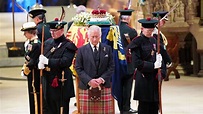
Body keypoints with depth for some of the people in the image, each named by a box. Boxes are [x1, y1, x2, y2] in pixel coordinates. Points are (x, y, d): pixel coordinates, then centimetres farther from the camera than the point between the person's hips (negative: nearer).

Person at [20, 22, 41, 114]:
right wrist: (24, 69, 9)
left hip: (34, 74, -9)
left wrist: (25, 71, -12)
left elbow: (32, 61, -21)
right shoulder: (30, 43, 9)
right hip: (31, 73, 9)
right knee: (32, 95, 16)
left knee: (35, 94, -2)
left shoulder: (36, 44, -20)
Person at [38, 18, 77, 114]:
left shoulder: (68, 45, -8)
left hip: (61, 84, -6)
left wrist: (47, 61, -22)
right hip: (48, 83, 6)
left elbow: (66, 62, -21)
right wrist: (40, 64, -14)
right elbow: (42, 57, 10)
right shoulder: (48, 43, 13)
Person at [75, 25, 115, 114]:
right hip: (86, 87, -1)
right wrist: (89, 81, -12)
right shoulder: (81, 50, 6)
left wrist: (102, 79, -8)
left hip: (104, 86, 1)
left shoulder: (107, 49, 10)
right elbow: (78, 68, 2)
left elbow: (111, 67, 6)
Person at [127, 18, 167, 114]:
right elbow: (137, 62, -16)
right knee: (144, 106, -2)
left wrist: (162, 72, -1)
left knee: (155, 106, 9)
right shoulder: (137, 42, -9)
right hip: (144, 80, -6)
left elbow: (160, 58, 15)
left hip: (155, 78, 6)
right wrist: (153, 66, -19)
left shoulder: (154, 40, 12)